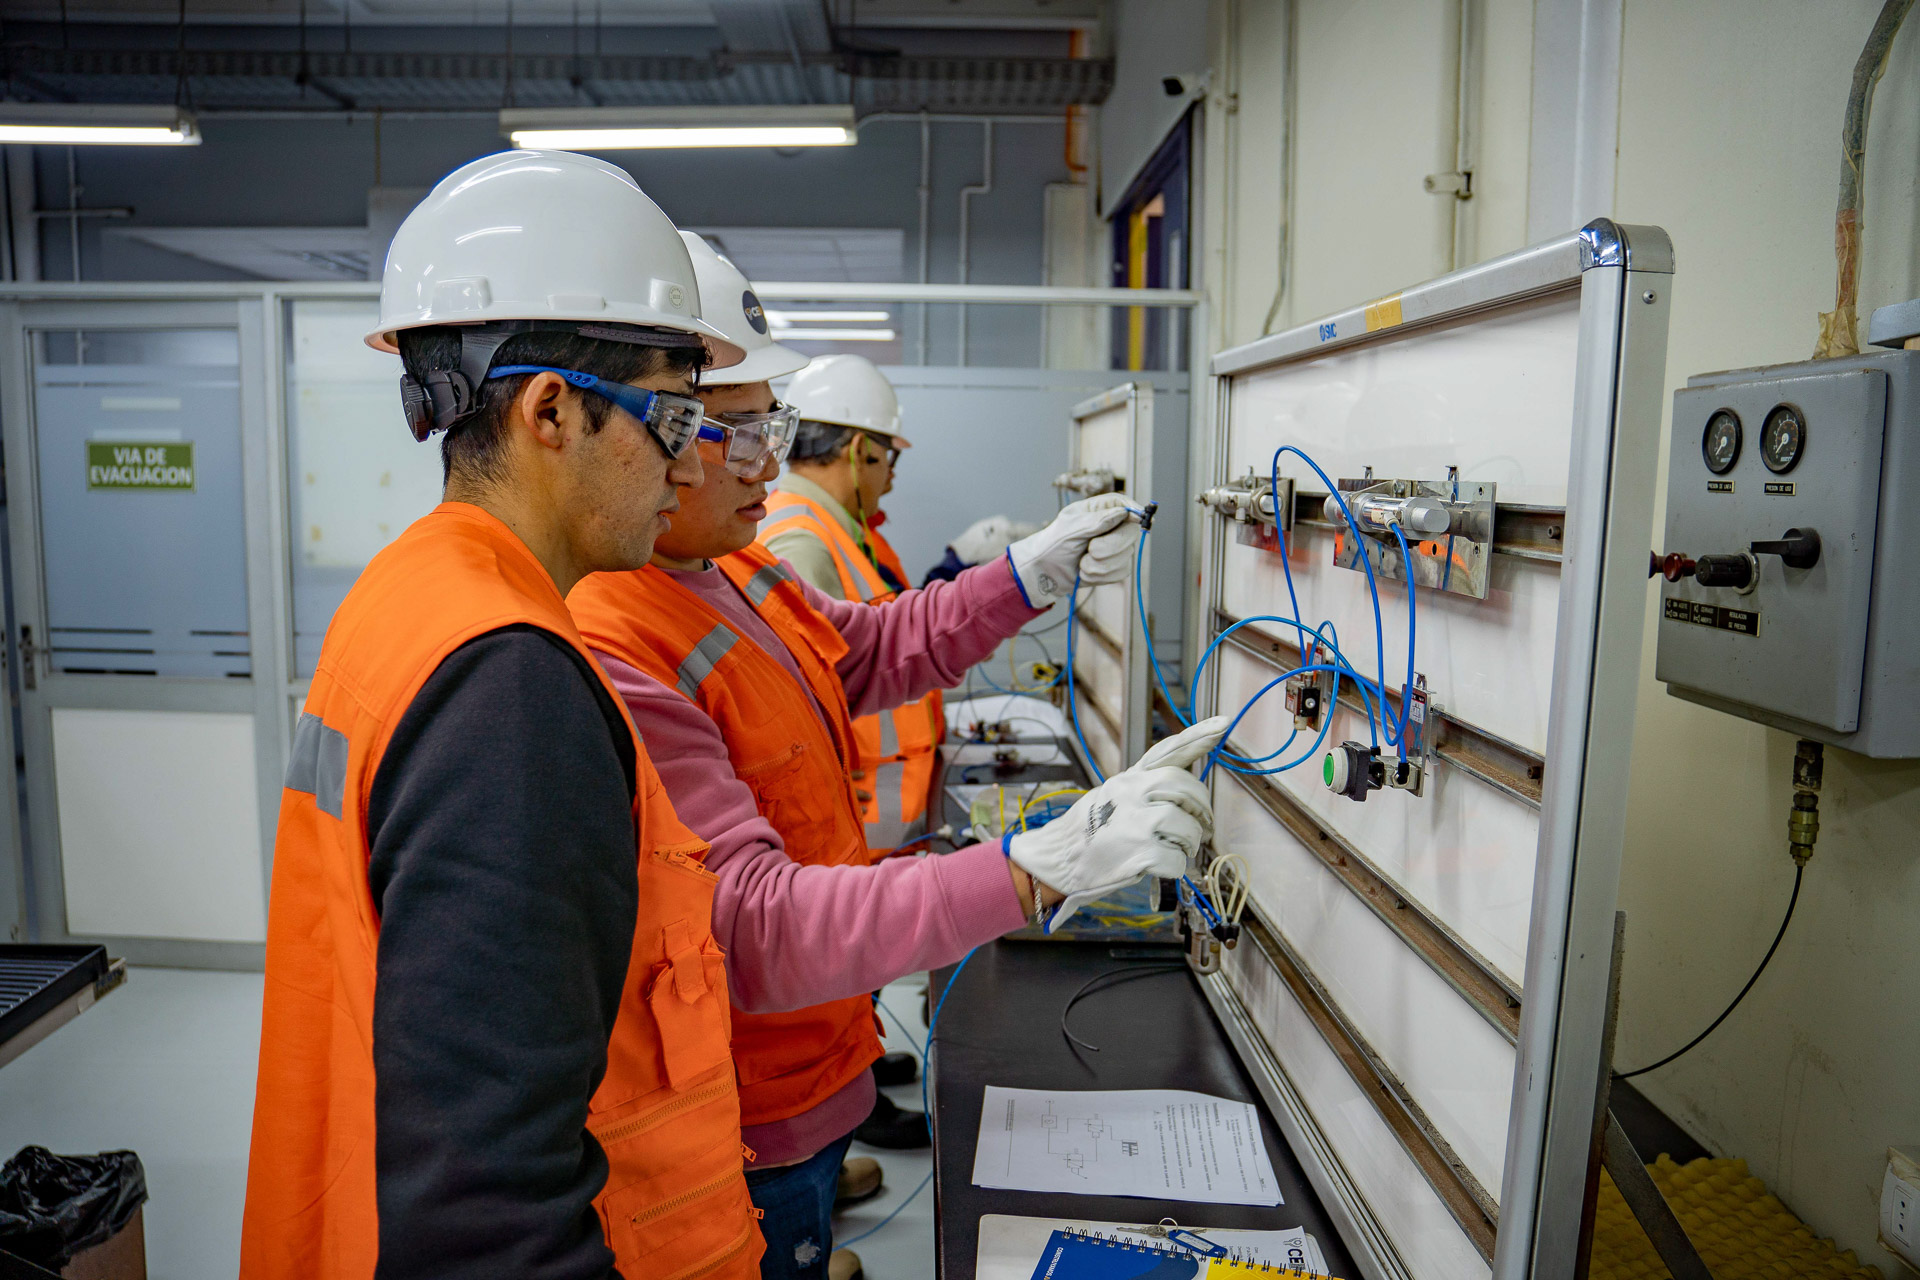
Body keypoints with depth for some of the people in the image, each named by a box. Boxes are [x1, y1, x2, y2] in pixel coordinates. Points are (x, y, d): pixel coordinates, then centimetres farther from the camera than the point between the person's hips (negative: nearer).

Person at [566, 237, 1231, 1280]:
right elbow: (755, 928, -35)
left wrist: (1031, 575, 3)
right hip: (749, 1126, -8)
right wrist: (1041, 867, -41)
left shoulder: (733, 570, 1)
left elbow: (872, 650, 16)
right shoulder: (605, 659, -30)